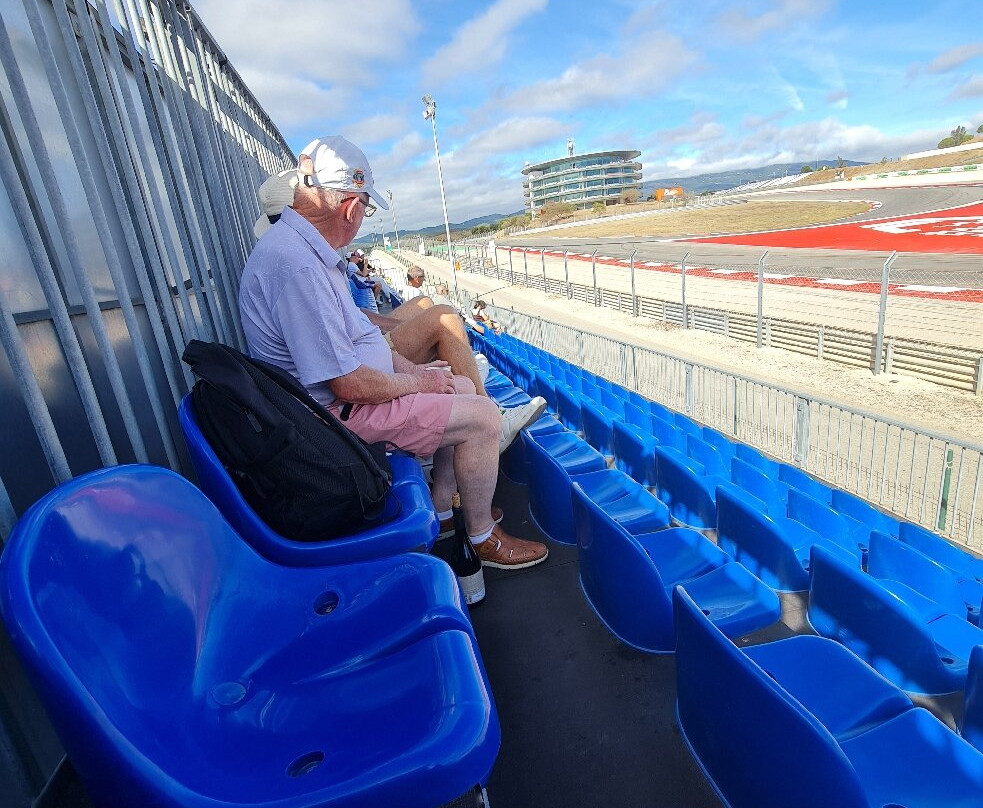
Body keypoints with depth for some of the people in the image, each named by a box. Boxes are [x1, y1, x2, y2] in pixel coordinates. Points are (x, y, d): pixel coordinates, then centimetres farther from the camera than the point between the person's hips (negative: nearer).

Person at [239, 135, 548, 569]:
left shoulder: (301, 245, 8)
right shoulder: (297, 265, -27)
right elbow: (349, 384, -28)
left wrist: (413, 368, 7)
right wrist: (416, 382, -10)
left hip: (349, 391, 11)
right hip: (339, 413, -11)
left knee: (462, 387, 17)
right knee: (482, 417, -12)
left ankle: (442, 512, 23)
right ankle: (483, 538, 9)